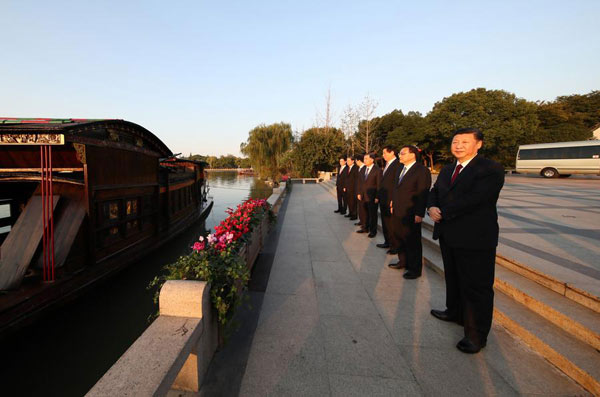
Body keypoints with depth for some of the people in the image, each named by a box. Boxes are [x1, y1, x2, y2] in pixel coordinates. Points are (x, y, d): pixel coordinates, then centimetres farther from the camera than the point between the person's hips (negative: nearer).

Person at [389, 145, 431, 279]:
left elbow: (423, 194, -17)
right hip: (397, 212, 8)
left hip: (410, 214, -8)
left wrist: (419, 214, -19)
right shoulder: (400, 169, 12)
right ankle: (403, 261, 37)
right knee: (398, 238, 18)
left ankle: (415, 269, 21)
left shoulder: (422, 170, -14)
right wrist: (393, 204, 13)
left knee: (412, 242, 5)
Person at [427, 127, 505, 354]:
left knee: (476, 287, 2)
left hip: (475, 239, -8)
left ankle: (477, 335, 17)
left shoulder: (491, 170, -14)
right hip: (449, 235, 8)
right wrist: (432, 207, -13)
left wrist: (443, 212, -18)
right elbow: (435, 192, 9)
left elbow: (473, 199, -25)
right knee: (453, 278, 24)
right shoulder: (447, 170, 13)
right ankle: (455, 312, 45)